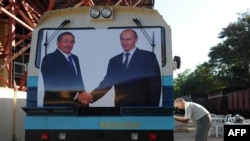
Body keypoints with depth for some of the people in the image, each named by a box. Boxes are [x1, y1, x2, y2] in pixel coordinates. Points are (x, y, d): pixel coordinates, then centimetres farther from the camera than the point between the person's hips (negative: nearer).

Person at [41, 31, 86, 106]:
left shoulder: (75, 58, 16)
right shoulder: (50, 59, -7)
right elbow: (54, 84, -16)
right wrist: (75, 95, -18)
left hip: (76, 102, 6)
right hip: (57, 103, -6)